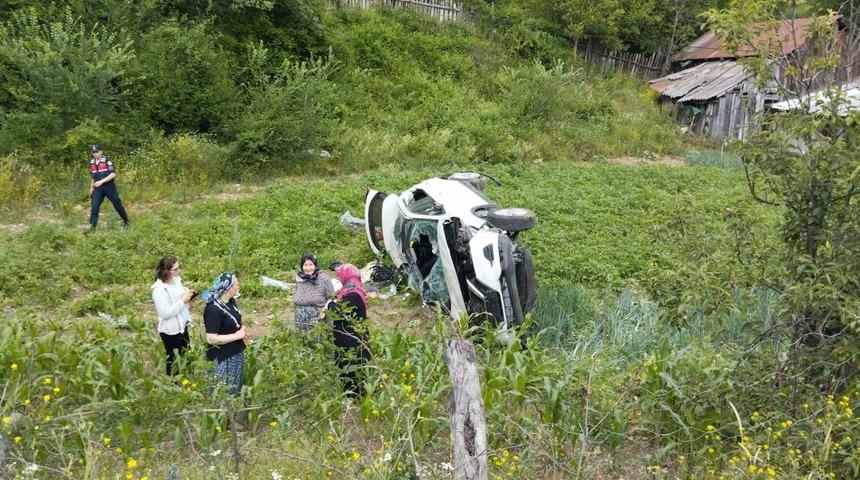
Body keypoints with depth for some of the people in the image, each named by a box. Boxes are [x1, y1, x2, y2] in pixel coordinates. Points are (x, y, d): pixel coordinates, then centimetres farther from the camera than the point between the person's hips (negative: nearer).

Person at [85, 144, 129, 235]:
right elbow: (92, 177, 18)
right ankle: (92, 226, -8)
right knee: (94, 207, -8)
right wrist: (91, 189, 17)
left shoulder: (107, 161, -11)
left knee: (118, 205, 6)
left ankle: (126, 221, 26)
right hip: (98, 188, 4)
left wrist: (101, 181, -27)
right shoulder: (91, 162, 7)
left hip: (109, 186, -4)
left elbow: (113, 174, -19)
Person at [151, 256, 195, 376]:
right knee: (174, 360, 11)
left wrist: (188, 296, -6)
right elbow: (165, 313, -27)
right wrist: (182, 301, -26)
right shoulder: (159, 290, -26)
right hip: (170, 330, -8)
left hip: (181, 326, 8)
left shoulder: (176, 280, -2)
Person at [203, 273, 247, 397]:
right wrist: (237, 335, -23)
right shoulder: (214, 310, -27)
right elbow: (211, 339, -27)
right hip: (223, 358, -9)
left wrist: (242, 330, -2)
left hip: (236, 353, 9)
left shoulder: (231, 301, 0)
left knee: (235, 389, 24)